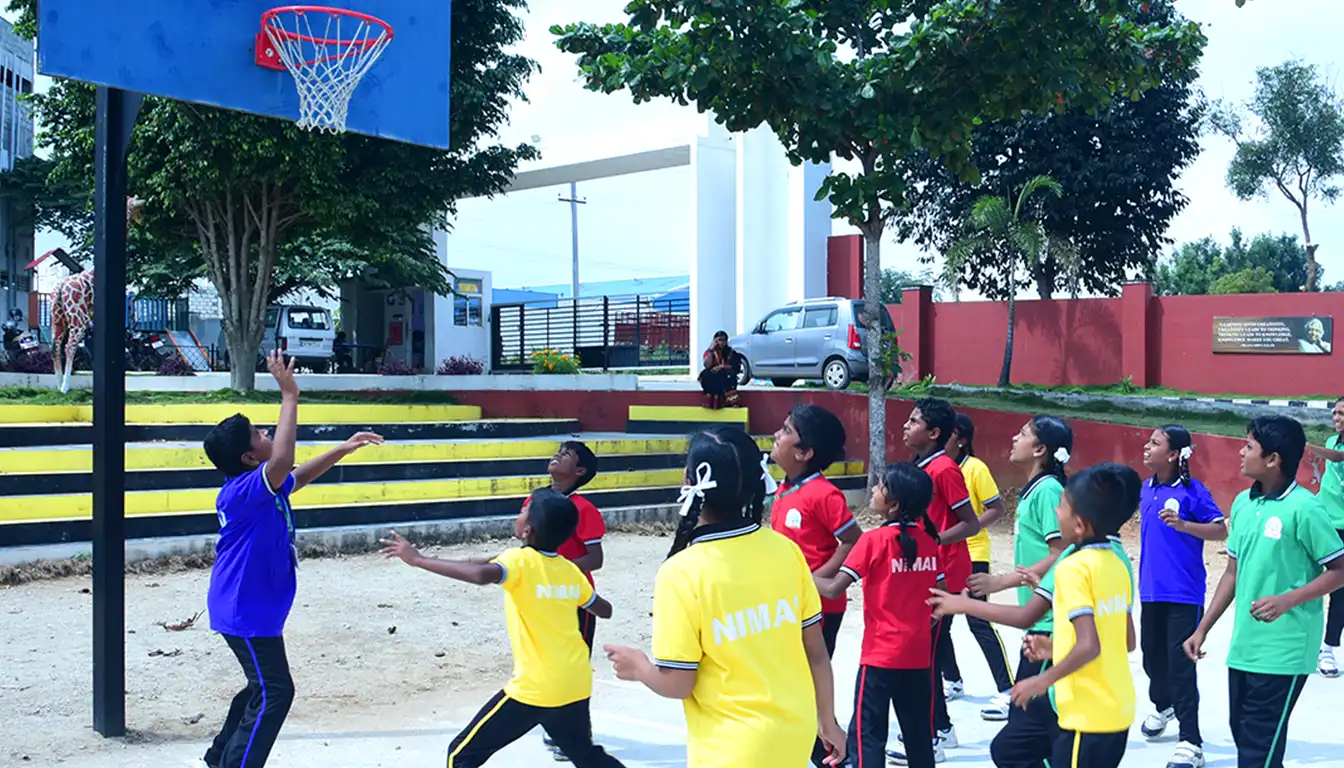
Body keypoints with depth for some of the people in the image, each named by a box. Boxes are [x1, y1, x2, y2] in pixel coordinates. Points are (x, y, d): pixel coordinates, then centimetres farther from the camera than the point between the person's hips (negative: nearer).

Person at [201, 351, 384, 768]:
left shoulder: (264, 486, 4)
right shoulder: (243, 491, -25)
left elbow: (298, 473, 26)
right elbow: (282, 461, -44)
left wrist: (345, 448, 19)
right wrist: (290, 396, -40)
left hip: (254, 608, 10)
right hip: (246, 611, -10)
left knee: (264, 688, 22)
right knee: (274, 692, -8)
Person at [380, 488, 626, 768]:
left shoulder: (520, 561, -12)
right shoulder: (571, 570, 7)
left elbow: (481, 574, -34)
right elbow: (604, 610, 22)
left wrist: (418, 559, -29)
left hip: (535, 689, -7)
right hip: (576, 686, 7)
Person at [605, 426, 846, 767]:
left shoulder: (682, 573, -19)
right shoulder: (786, 550, -7)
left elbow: (676, 683, -14)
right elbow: (816, 651, 2)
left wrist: (637, 666, 6)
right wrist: (827, 720, 16)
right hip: (795, 735, 5)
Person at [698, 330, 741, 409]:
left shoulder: (731, 352, 4)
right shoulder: (709, 352, 4)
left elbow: (735, 368, -5)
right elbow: (707, 366, -13)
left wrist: (722, 367, -18)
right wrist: (711, 350, -14)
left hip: (726, 379, 0)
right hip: (711, 380, 0)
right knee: (706, 374, -31)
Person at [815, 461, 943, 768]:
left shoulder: (874, 540, -13)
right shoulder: (928, 539, 3)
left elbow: (834, 589, -17)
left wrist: (808, 576, 0)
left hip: (880, 654, -5)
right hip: (918, 653, 5)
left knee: (867, 733, 2)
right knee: (919, 731, 13)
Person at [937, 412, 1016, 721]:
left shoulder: (975, 468, -11)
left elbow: (996, 509, -12)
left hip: (972, 555, -7)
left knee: (978, 623, -10)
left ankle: (1007, 691, -5)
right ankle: (953, 681, 28)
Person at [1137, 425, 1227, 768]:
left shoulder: (1193, 491, -14)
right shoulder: (1147, 489, 6)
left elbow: (1220, 531, -15)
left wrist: (1183, 524, -29)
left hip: (1183, 594, -7)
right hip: (1151, 590, 7)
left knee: (1181, 665, -8)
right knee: (1152, 656, 19)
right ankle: (1163, 706, 47)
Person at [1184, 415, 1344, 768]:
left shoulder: (1303, 508, -14)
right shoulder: (1243, 503, 7)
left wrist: (1287, 600, -22)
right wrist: (1203, 629, 14)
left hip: (1283, 652, -7)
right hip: (1243, 646, 7)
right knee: (1243, 735, 16)